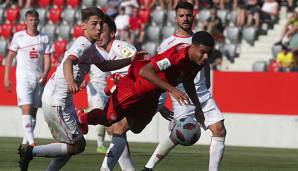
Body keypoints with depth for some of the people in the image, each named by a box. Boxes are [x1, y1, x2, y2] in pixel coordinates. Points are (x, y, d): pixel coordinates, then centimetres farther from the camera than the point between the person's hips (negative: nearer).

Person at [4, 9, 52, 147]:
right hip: (23, 78, -3)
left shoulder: (45, 38, 5)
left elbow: (47, 59, 1)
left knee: (34, 111, 6)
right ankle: (31, 142, -24)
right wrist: (6, 77, 1)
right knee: (26, 108, -16)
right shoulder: (18, 36, 1)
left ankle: (25, 142, 16)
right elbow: (10, 57, 6)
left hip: (39, 79, 3)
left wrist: (45, 74, -17)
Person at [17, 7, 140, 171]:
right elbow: (68, 62, -36)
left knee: (70, 145, 16)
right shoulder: (84, 45, -15)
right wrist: (70, 82, -55)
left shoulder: (90, 47, 15)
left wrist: (131, 60, 25)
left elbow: (104, 65, 32)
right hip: (57, 101, -10)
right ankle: (31, 151, -5)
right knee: (77, 145, -5)